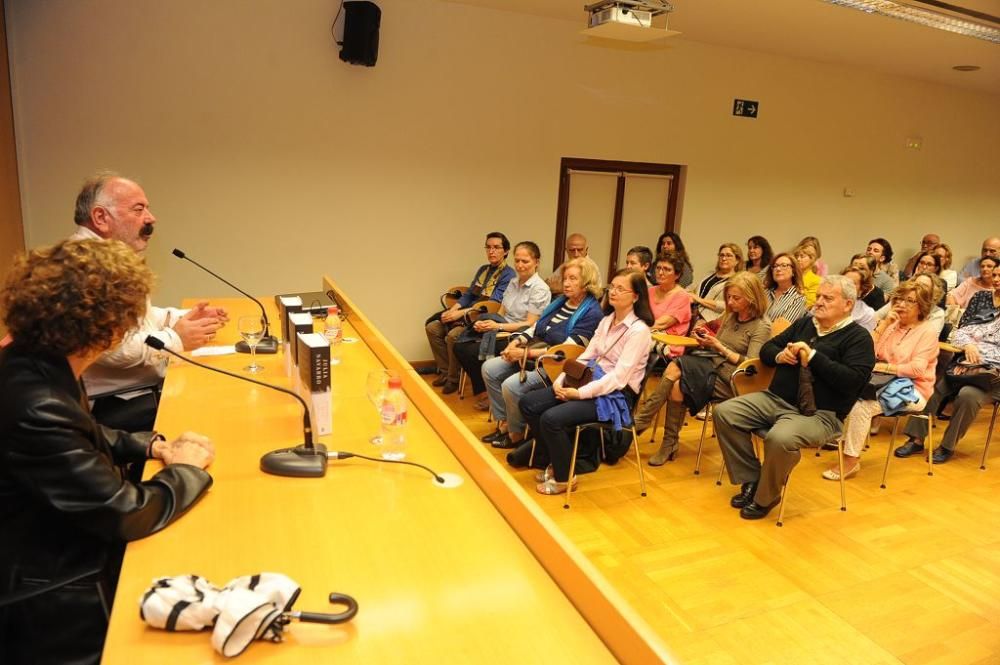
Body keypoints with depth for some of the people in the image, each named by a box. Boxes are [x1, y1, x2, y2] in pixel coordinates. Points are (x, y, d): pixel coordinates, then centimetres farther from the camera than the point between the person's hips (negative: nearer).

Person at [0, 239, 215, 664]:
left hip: (72, 558, 9)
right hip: (56, 603, -9)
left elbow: (82, 437, 16)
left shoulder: (35, 365, -4)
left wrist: (153, 446, 0)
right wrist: (186, 470, -10)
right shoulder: (34, 409, -34)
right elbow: (128, 514, -27)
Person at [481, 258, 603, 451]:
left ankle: (516, 435, -1)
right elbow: (535, 328, 16)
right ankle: (503, 423, 5)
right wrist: (516, 343, -3)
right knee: (489, 368, -3)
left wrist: (527, 352, -21)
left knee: (511, 385, -26)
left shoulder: (591, 313, -14)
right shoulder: (559, 302, 12)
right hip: (531, 355, 9)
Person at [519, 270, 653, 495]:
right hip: (593, 382, 8)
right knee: (528, 403, -5)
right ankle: (554, 462, 10)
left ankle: (563, 477, -2)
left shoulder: (639, 330, -13)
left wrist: (580, 393, -23)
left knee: (551, 418, -26)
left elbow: (619, 376, -20)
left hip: (615, 395, -8)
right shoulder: (607, 320, 12)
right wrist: (562, 379, -6)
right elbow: (586, 357, 10)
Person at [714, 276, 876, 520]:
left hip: (819, 413, -7)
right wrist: (779, 355, -2)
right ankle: (751, 480, -2)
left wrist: (813, 357, -17)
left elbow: (853, 380, -16)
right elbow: (766, 349, 22)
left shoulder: (858, 337, -1)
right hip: (775, 399, 7)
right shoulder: (804, 323, 18)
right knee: (724, 413, -11)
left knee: (780, 438, -37)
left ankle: (765, 497, -8)